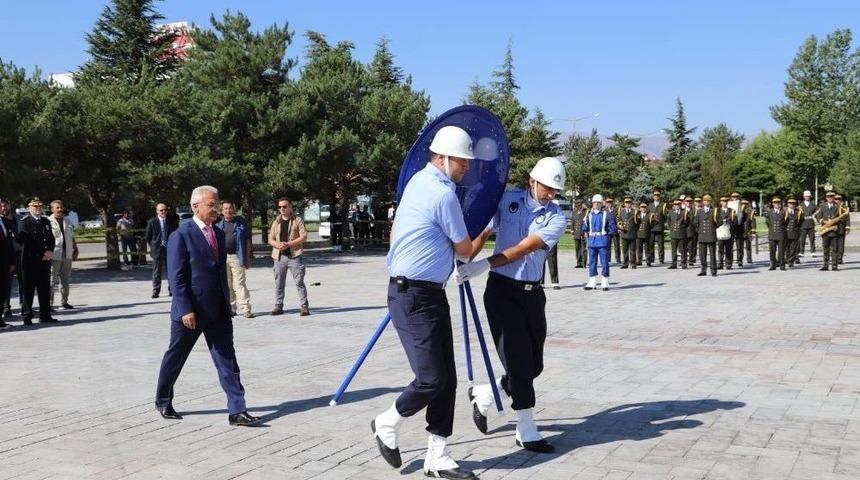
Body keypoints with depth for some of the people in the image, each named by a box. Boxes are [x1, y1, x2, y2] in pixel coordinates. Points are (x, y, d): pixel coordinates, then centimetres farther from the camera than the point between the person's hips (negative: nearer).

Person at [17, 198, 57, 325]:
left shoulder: (46, 222, 16)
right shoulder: (24, 222, -3)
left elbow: (51, 238, 16)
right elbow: (24, 242, -10)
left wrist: (50, 251, -4)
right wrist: (41, 254, -14)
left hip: (44, 261, 6)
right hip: (30, 261, -6)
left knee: (45, 289, 7)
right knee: (28, 289, -2)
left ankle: (45, 315, 13)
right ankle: (27, 317, 4)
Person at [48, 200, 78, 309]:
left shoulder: (67, 222, 15)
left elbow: (72, 238, 20)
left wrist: (75, 250, 13)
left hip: (67, 255, 6)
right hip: (54, 256, -6)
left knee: (65, 280, 13)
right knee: (52, 280, -5)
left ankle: (64, 302, 21)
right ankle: (50, 303, -3)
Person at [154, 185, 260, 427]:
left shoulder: (219, 234, 11)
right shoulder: (181, 235, -11)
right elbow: (176, 277, -15)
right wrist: (185, 309, -20)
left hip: (218, 310, 6)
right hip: (190, 311, -6)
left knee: (227, 359, -1)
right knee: (175, 357, 12)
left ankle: (237, 410, -2)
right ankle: (163, 402, 32)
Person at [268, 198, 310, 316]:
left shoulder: (297, 220, 2)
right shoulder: (276, 222, 15)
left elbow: (304, 237, -6)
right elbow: (270, 239, 13)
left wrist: (288, 244, -15)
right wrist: (278, 245, -9)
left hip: (294, 256, -4)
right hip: (279, 256, 4)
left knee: (299, 282, -5)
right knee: (279, 283, 7)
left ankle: (304, 307, -2)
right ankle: (278, 306, 16)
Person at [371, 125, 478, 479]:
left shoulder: (418, 181, 13)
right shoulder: (443, 194, -16)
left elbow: (395, 230, 23)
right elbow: (465, 251, -4)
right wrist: (462, 250, 18)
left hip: (429, 294, 10)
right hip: (414, 297, -10)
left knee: (446, 379, 7)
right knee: (431, 379, -8)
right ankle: (387, 425, 19)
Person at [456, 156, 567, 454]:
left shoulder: (556, 218, -2)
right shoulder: (508, 200, 1)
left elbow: (522, 249, -14)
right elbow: (482, 233, 5)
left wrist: (484, 265, -23)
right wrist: (464, 262, -8)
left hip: (532, 293, 3)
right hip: (502, 290, -3)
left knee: (534, 365, 8)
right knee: (519, 361, -7)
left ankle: (483, 396, 31)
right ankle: (527, 432, 4)